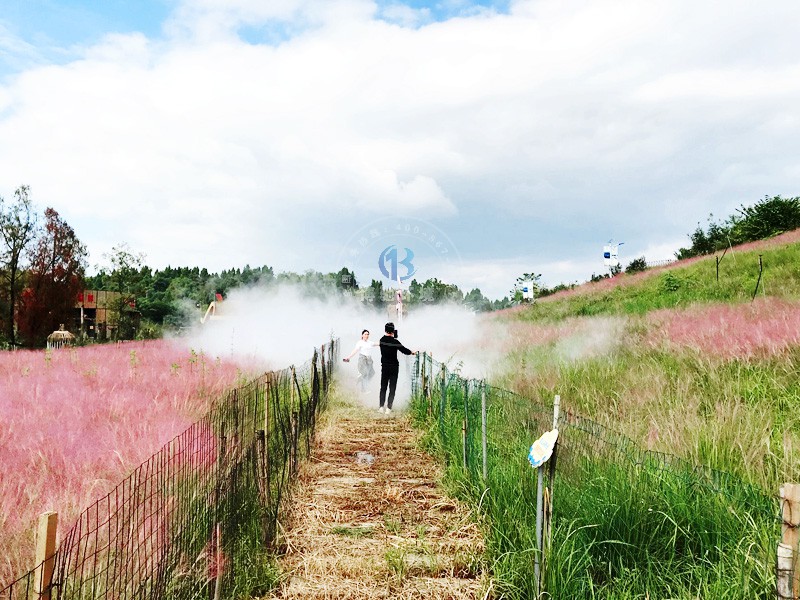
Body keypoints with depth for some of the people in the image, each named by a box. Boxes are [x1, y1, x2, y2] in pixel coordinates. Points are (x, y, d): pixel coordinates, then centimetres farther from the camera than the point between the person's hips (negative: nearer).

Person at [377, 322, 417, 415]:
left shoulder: (382, 340, 0)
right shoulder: (395, 341, -16)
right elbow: (404, 350, -10)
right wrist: (412, 352, 7)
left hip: (384, 366, 4)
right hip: (394, 367, -4)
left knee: (383, 387, 13)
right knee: (392, 388, 1)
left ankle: (381, 407, 9)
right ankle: (388, 408, -3)